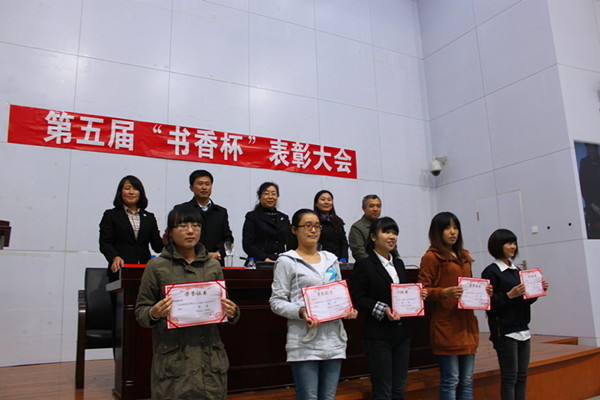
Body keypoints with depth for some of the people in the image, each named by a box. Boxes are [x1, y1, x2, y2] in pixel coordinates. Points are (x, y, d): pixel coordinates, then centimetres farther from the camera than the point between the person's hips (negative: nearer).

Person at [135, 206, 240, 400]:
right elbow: (140, 311, 4)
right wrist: (153, 314, -18)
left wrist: (232, 313, -5)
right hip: (172, 361, -2)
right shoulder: (156, 267, 2)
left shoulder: (213, 266, 10)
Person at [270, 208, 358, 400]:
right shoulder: (287, 261, -1)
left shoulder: (331, 260, 16)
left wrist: (348, 309, 1)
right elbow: (276, 301, -5)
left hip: (334, 340, 5)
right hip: (304, 343, -5)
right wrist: (301, 312, -21)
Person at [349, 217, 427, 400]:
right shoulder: (364, 265, -8)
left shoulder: (398, 264, 14)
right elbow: (357, 299, -13)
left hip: (402, 333, 7)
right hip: (378, 335, -7)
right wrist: (383, 310, -22)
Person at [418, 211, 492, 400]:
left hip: (467, 324, 7)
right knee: (450, 381, -3)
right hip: (445, 327, -7)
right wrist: (445, 292, -25)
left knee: (467, 382, 12)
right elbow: (423, 290, -9)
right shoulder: (431, 257, -5)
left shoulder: (464, 257, 19)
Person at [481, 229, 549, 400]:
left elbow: (525, 301, 19)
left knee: (522, 376, 11)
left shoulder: (517, 271, 16)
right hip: (504, 331, -8)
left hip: (522, 330, 8)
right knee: (509, 376, -3)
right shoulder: (491, 271, -8)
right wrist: (510, 295, -24)